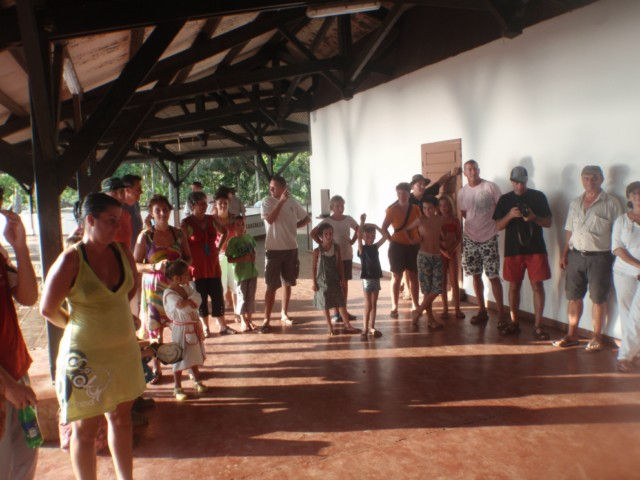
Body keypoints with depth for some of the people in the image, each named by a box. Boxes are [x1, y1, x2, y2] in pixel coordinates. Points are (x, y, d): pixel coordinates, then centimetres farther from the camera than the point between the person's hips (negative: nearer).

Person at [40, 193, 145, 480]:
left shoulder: (121, 252, -1)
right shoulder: (70, 260, -17)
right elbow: (48, 310, -10)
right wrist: (78, 325, 3)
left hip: (124, 350, 5)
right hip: (86, 356, -5)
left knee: (121, 418, 18)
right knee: (86, 429, 10)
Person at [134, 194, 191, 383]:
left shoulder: (178, 233, 4)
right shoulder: (145, 235, -4)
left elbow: (188, 258, 12)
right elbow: (135, 264, -5)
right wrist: (155, 266, -21)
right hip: (154, 287, -2)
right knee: (155, 329, 3)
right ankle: (157, 370, 18)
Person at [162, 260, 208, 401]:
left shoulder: (185, 287, 5)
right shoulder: (169, 294, -20)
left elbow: (198, 297, -7)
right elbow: (183, 308, -33)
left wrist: (189, 301, -25)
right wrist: (193, 304, -15)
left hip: (193, 327, 7)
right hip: (181, 329, -7)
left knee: (194, 356, 20)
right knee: (180, 359, 3)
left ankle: (197, 381, 37)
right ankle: (178, 388, 17)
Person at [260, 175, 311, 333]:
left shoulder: (292, 202, 3)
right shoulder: (266, 202, -5)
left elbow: (306, 219, 15)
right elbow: (270, 219, -21)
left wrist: (294, 226, 0)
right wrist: (281, 201, -20)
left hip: (291, 248, 3)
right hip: (273, 249, -3)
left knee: (287, 283, 14)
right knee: (271, 286, -3)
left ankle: (284, 314, 29)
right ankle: (267, 320, 2)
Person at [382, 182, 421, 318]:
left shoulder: (415, 209, 3)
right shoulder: (392, 210, -4)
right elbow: (384, 228, -4)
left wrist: (419, 240, -2)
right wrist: (391, 239, -10)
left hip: (413, 246, 3)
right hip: (397, 246, -3)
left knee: (413, 276, 9)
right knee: (396, 276, 3)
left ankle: (415, 305, 19)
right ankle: (394, 307, 8)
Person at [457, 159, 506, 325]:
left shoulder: (491, 187, -5)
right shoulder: (462, 192, 6)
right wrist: (475, 224, 7)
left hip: (489, 238, -4)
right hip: (470, 238, 4)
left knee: (494, 276, -4)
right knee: (476, 276, 9)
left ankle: (501, 312, 6)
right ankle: (482, 311, 20)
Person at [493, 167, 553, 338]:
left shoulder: (538, 196, 3)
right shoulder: (505, 199, 6)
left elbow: (548, 222, 3)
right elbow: (498, 225, 3)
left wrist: (534, 218, -17)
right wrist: (510, 215, -16)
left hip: (535, 248, -1)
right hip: (513, 249, 1)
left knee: (537, 285, -2)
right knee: (514, 285, 8)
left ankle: (538, 325, 5)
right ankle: (514, 323, 20)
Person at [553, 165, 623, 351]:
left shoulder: (611, 203, -3)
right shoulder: (575, 203, 11)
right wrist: (564, 254, 10)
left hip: (599, 257, -4)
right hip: (576, 255, 4)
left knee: (598, 299, 5)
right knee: (574, 297, 9)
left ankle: (597, 337, 19)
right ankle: (572, 335, 20)